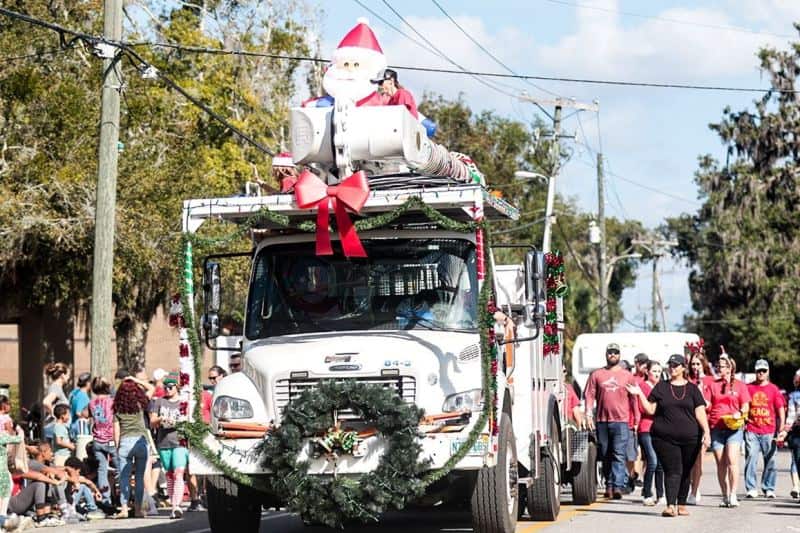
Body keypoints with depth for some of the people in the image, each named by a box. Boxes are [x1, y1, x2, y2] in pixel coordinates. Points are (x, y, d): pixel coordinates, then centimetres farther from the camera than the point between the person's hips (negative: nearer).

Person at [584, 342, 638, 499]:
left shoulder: (627, 376, 9)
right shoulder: (597, 375, 9)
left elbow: (633, 398, 9)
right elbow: (590, 395, 6)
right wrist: (588, 415, -4)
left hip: (621, 421, -2)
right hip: (602, 421, 2)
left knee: (619, 455, -11)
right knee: (605, 456, 8)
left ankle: (618, 486, -18)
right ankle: (609, 485, 16)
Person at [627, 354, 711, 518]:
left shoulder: (692, 388, 8)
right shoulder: (661, 387, 8)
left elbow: (700, 412, 4)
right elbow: (651, 409, 5)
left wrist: (706, 431, -7)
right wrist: (640, 394, -7)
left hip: (689, 438, 1)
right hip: (665, 437, -1)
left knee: (685, 472, 7)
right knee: (673, 470, -11)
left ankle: (681, 504, 18)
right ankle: (671, 505, -19)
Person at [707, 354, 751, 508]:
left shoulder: (740, 386, 7)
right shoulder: (713, 385, 13)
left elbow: (745, 406, 6)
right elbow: (706, 405, 11)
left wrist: (740, 413, -14)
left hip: (734, 427, -3)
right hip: (716, 427, 3)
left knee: (732, 460, -15)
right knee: (721, 463, 2)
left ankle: (733, 495, -13)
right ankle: (725, 496, 9)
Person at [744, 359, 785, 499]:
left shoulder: (773, 389, 6)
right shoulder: (748, 388, 7)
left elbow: (781, 410, 6)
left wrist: (781, 429, 0)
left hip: (769, 431, 0)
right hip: (751, 431, 0)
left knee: (770, 460, 2)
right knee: (751, 459, -8)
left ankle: (769, 488, 11)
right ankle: (751, 488, -5)